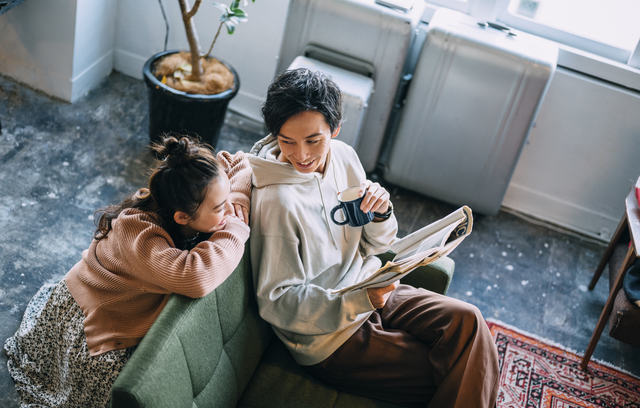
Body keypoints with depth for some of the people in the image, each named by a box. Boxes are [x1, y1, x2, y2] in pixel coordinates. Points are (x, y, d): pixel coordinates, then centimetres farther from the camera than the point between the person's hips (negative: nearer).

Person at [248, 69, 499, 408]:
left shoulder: (343, 156, -4)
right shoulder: (277, 201, -26)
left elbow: (373, 245, 7)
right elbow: (277, 303, -21)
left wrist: (381, 215, -17)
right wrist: (359, 300, -33)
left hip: (368, 293, 7)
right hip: (329, 333, -6)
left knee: (466, 320, -7)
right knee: (448, 377, -9)